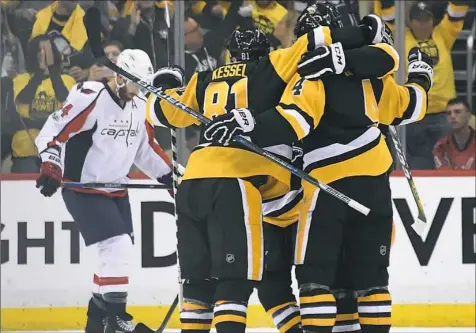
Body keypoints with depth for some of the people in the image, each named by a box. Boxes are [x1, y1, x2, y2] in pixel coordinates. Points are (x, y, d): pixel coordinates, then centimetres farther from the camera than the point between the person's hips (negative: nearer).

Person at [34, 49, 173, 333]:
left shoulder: (139, 106, 5)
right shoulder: (90, 98, -20)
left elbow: (145, 148, 17)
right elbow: (53, 132, -21)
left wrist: (169, 175, 10)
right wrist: (51, 168, -31)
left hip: (116, 189, 8)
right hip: (83, 189, -8)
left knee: (120, 254, 8)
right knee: (118, 246, -18)